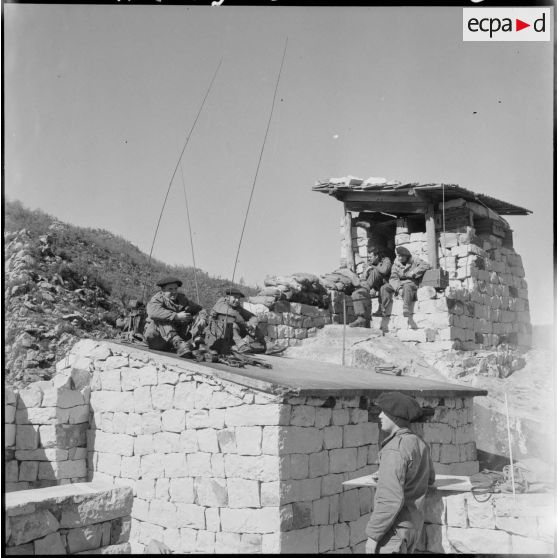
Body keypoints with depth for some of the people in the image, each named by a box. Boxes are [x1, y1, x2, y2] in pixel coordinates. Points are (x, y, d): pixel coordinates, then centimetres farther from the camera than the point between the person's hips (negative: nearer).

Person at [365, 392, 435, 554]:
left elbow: (392, 499, -26)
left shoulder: (395, 450, -21)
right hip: (414, 526, 9)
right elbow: (429, 479, 25)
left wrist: (373, 534, -19)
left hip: (394, 527, -9)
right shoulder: (419, 443, 7)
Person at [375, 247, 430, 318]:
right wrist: (398, 287, -19)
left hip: (411, 283, -5)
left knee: (407, 286, -39)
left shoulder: (415, 261, 3)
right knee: (384, 287, -15)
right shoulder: (395, 265, 13)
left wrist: (413, 273, -16)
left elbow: (425, 265, -12)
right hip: (400, 284, 5)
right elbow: (393, 278, 1)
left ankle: (406, 309, -52)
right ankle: (382, 310, -26)